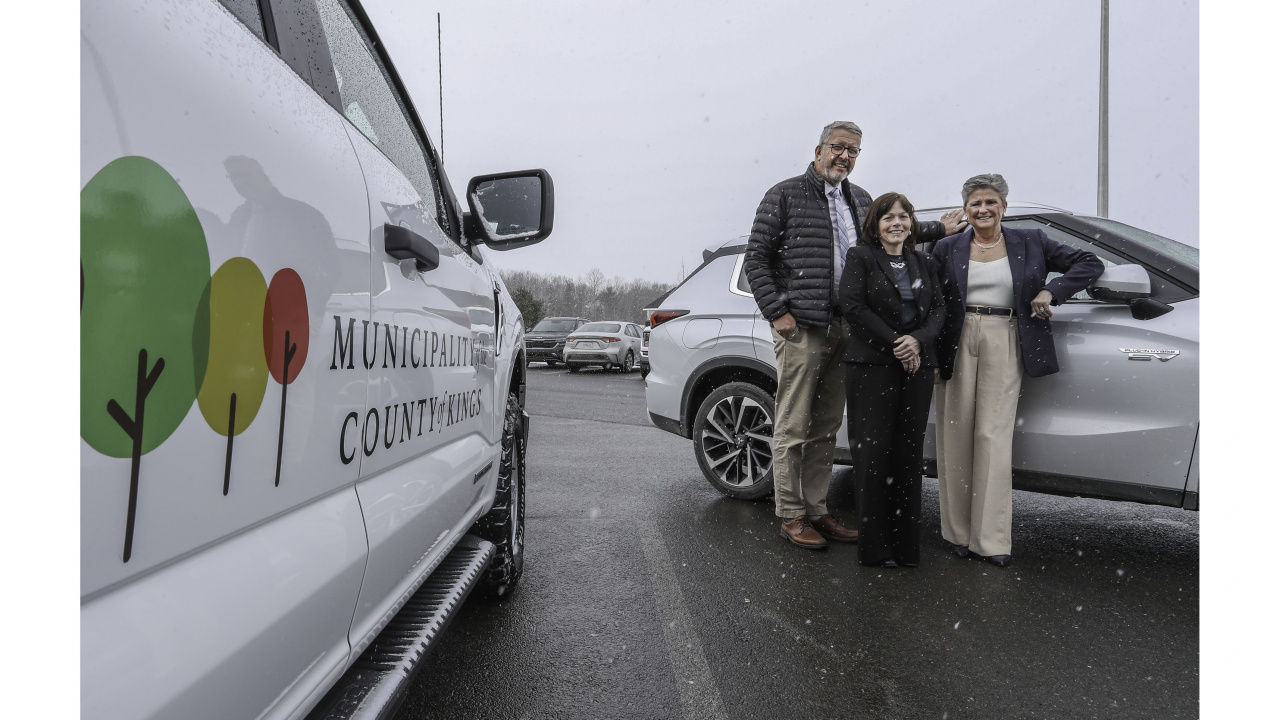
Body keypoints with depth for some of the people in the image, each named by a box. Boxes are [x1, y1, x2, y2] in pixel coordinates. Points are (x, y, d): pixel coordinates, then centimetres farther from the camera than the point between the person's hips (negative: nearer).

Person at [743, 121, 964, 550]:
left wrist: (940, 229, 26)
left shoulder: (860, 200, 19)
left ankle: (816, 511, 22)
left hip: (844, 330, 6)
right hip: (800, 329, -6)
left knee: (825, 429, 11)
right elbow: (755, 258, -3)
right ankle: (791, 515, 11)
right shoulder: (785, 196, 1)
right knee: (793, 427, -1)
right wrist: (777, 312, -10)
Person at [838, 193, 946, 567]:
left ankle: (905, 543, 13)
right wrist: (894, 342, -12)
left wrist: (918, 339, -10)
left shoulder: (923, 262, 19)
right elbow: (852, 305, -8)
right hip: (872, 367, -4)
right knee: (873, 451, -6)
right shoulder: (861, 256, 4)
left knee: (909, 452, 4)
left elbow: (938, 308, 11)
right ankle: (875, 545, 3)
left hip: (917, 367, 5)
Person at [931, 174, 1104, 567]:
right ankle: (959, 531, 14)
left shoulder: (1031, 243, 9)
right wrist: (930, 354, -2)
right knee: (957, 435, 3)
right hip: (957, 343, 1)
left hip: (1005, 344, -1)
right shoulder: (947, 248, 9)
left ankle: (992, 538, 3)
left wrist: (1050, 291, -4)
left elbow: (1090, 263, 12)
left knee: (994, 436, -4)